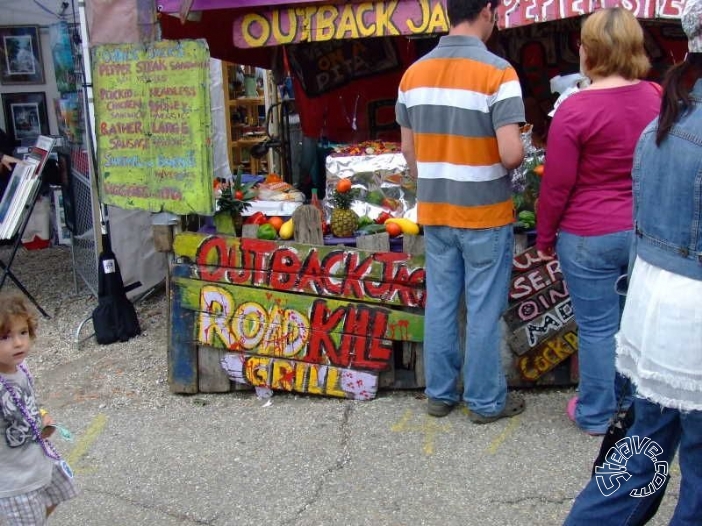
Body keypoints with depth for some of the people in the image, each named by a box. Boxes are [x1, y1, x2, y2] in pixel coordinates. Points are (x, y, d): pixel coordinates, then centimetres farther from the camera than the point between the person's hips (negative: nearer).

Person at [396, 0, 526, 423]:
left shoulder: (414, 73, 2)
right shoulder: (497, 72, -16)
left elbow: (409, 150, 9)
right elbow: (511, 154, -22)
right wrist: (520, 153, 1)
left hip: (434, 213, 5)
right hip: (485, 214, -5)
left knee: (440, 304, 15)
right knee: (484, 311, 7)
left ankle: (440, 394, 27)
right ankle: (486, 401, 20)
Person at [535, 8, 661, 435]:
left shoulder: (576, 109, -17)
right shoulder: (658, 99, -1)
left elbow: (556, 186, -13)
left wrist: (544, 238, -1)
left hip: (590, 238, -5)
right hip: (646, 233, 6)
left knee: (598, 327, 7)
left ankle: (596, 413, 23)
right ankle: (633, 397, 38)